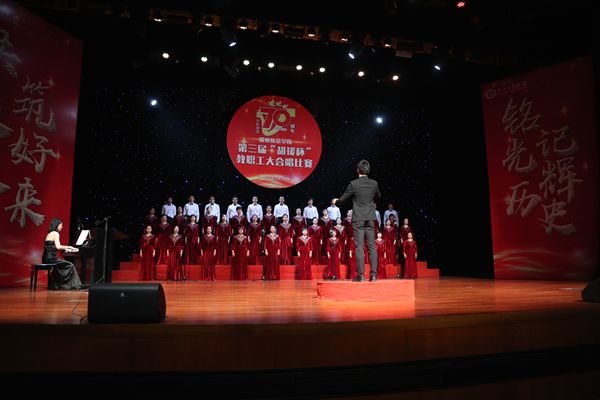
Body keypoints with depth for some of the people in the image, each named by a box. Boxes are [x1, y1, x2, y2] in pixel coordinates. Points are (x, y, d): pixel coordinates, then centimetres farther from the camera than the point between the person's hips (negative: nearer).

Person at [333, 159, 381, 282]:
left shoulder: (353, 184, -8)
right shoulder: (374, 183, 3)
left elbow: (343, 199, 0)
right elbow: (378, 196, 22)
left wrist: (336, 201, 21)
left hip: (358, 219, -3)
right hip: (370, 219, 4)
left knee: (359, 247, -2)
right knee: (372, 247, 7)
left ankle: (361, 275, -1)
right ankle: (373, 274, 6)